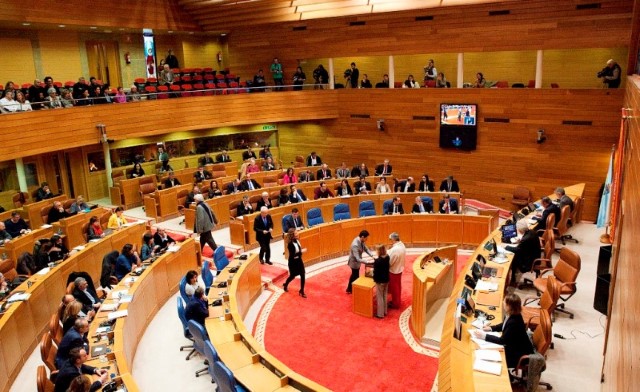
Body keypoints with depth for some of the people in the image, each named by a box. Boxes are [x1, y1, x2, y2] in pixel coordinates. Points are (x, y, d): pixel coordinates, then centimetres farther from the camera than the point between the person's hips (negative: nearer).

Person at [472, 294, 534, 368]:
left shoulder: (513, 322, -34)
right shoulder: (511, 315, -8)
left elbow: (502, 341, -28)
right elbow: (504, 325, 14)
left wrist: (484, 336, -26)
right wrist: (491, 328, 0)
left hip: (521, 354, -8)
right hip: (514, 346, 8)